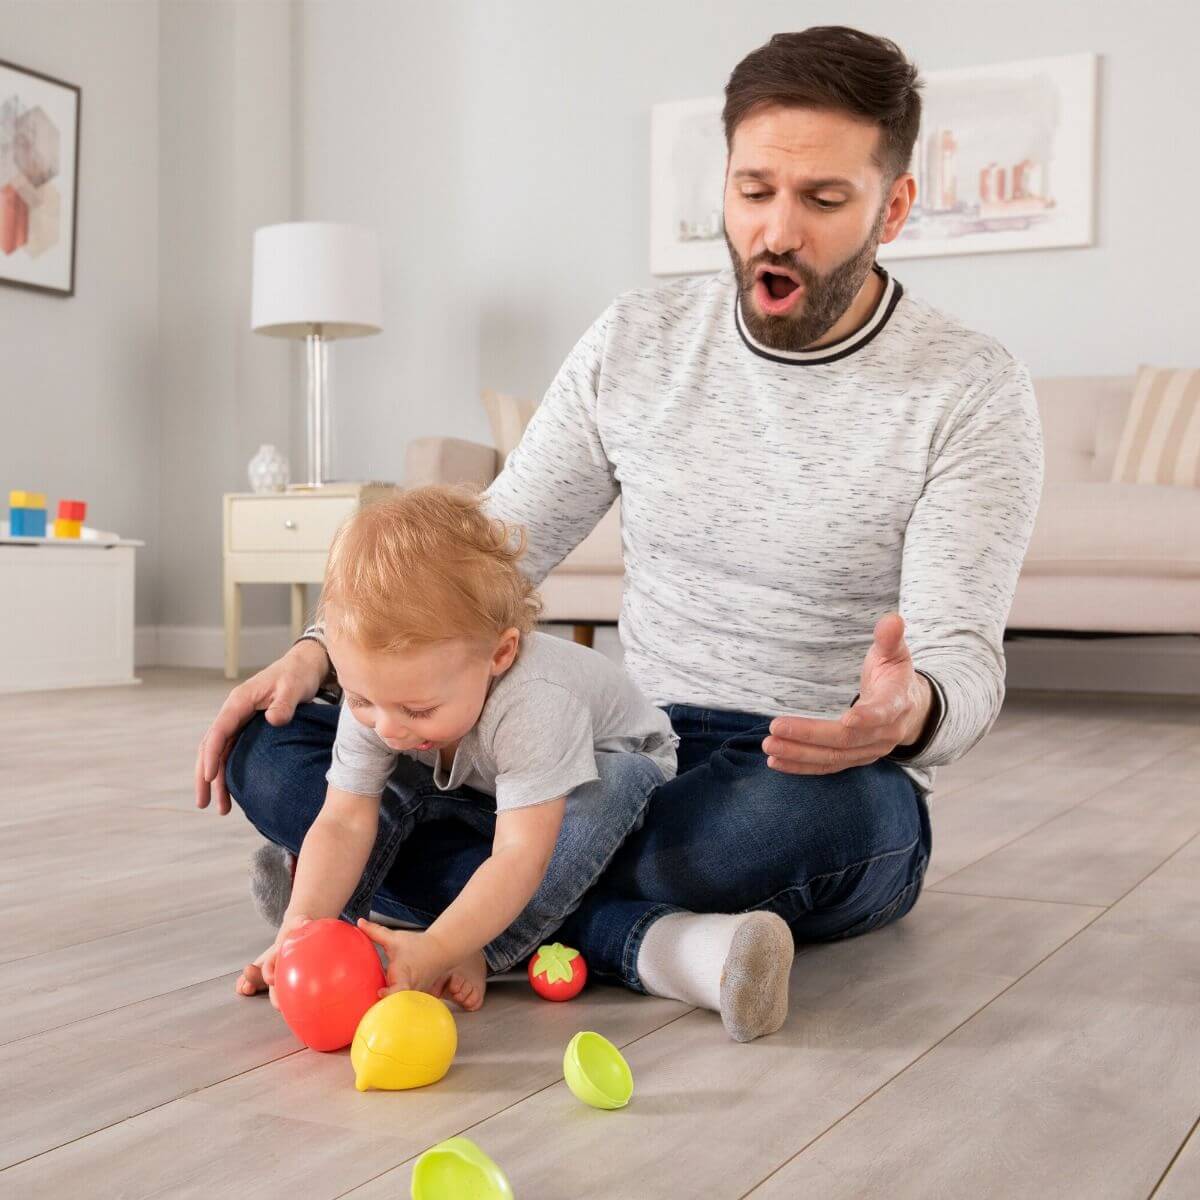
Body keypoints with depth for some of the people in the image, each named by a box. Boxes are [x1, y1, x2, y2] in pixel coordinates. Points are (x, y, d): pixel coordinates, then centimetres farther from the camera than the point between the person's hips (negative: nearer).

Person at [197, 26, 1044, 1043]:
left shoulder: (972, 392, -8)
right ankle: (642, 941, -27)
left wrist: (910, 713, -41)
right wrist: (327, 647, -8)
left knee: (781, 816, -43)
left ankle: (427, 878, -18)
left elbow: (965, 658, -15)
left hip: (830, 782, -4)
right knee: (274, 751, -13)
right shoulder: (636, 342, 3)